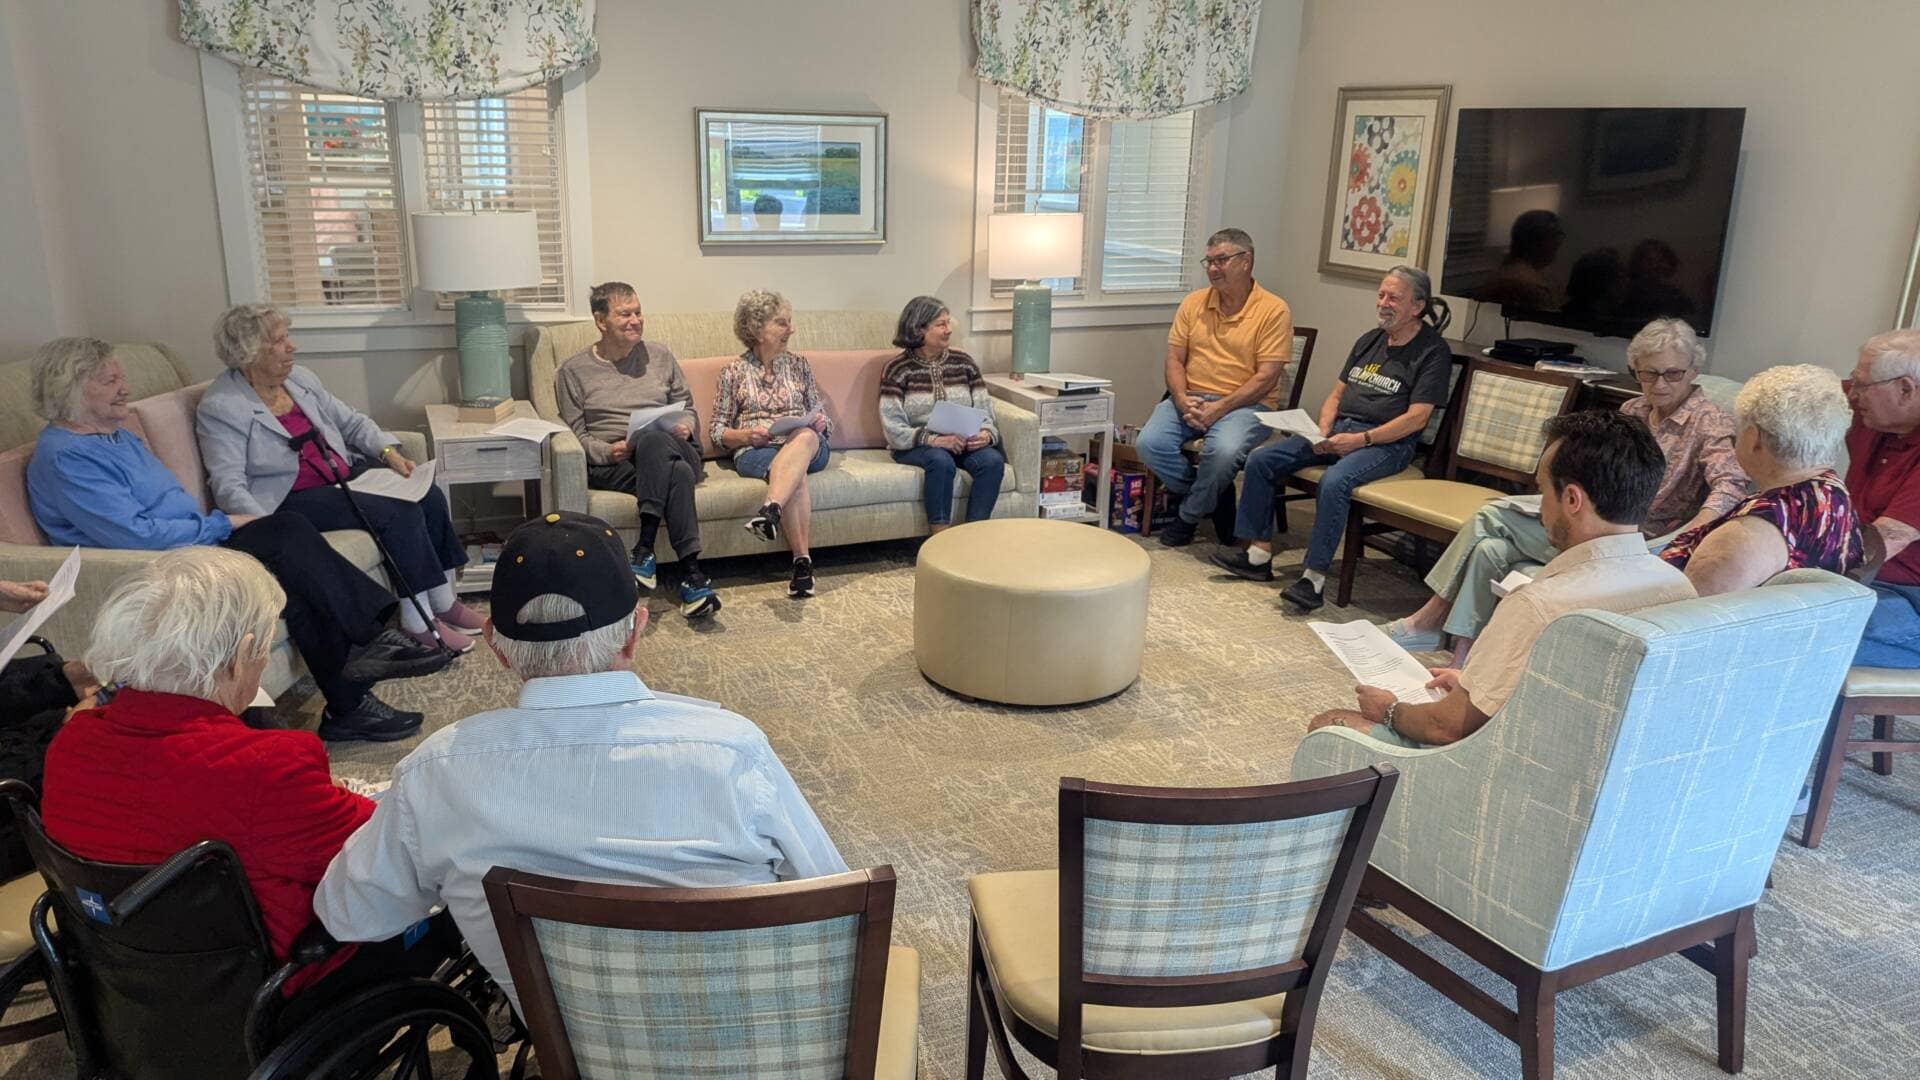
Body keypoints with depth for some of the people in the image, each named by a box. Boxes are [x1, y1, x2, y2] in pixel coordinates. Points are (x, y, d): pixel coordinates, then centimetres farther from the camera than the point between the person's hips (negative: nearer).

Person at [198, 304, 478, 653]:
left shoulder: (300, 378, 11)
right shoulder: (219, 408, -11)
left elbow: (350, 420, 18)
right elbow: (228, 485, -18)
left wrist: (388, 451, -1)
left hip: (344, 474, 8)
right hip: (291, 499, -8)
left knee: (430, 497, -13)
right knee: (400, 513, -26)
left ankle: (443, 601, -2)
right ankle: (418, 621, -17)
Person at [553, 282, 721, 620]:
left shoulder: (660, 355, 17)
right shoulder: (573, 371, 9)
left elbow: (687, 407, 20)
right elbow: (575, 434, 4)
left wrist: (685, 427, -4)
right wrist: (608, 451, -16)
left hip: (672, 450, 2)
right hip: (611, 464, -2)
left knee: (652, 436, -39)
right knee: (677, 474, -38)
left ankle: (645, 550, -42)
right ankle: (691, 573, -41)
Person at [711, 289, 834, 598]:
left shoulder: (798, 365, 17)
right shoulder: (733, 372, 9)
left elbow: (822, 418, 18)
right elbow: (718, 431, 8)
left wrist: (817, 422, -7)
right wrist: (746, 434, -12)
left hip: (806, 445, 2)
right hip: (754, 451, -2)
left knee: (806, 437, -37)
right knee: (795, 472, -37)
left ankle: (770, 510, -55)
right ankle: (803, 560, -41)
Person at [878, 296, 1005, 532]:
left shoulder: (964, 362, 8)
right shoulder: (897, 369, -4)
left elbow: (985, 411, 6)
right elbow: (894, 429, -11)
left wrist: (986, 433, -17)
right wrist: (933, 439, -25)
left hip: (964, 443, 4)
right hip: (916, 446, -3)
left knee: (992, 460, -27)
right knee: (941, 460, -36)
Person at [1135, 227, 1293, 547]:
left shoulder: (1274, 310, -5)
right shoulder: (1194, 303, 10)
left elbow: (1266, 377, -11)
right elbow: (1174, 359, 7)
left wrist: (1218, 408, -20)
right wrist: (1182, 399, -13)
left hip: (1244, 404, -4)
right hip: (1190, 399, 4)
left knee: (1223, 450, -36)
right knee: (1149, 443, -23)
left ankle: (1190, 515, -5)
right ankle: (1213, 498, 1)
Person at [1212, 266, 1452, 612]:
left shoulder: (1433, 350, -3)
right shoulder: (1369, 340, 19)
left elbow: (1416, 417, -11)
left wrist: (1361, 439, -19)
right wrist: (1323, 433, -1)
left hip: (1387, 442, -7)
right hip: (1338, 430, 7)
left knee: (1335, 480, -37)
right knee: (1261, 460, -10)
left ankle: (1315, 578, -32)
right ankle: (1259, 555, -6)